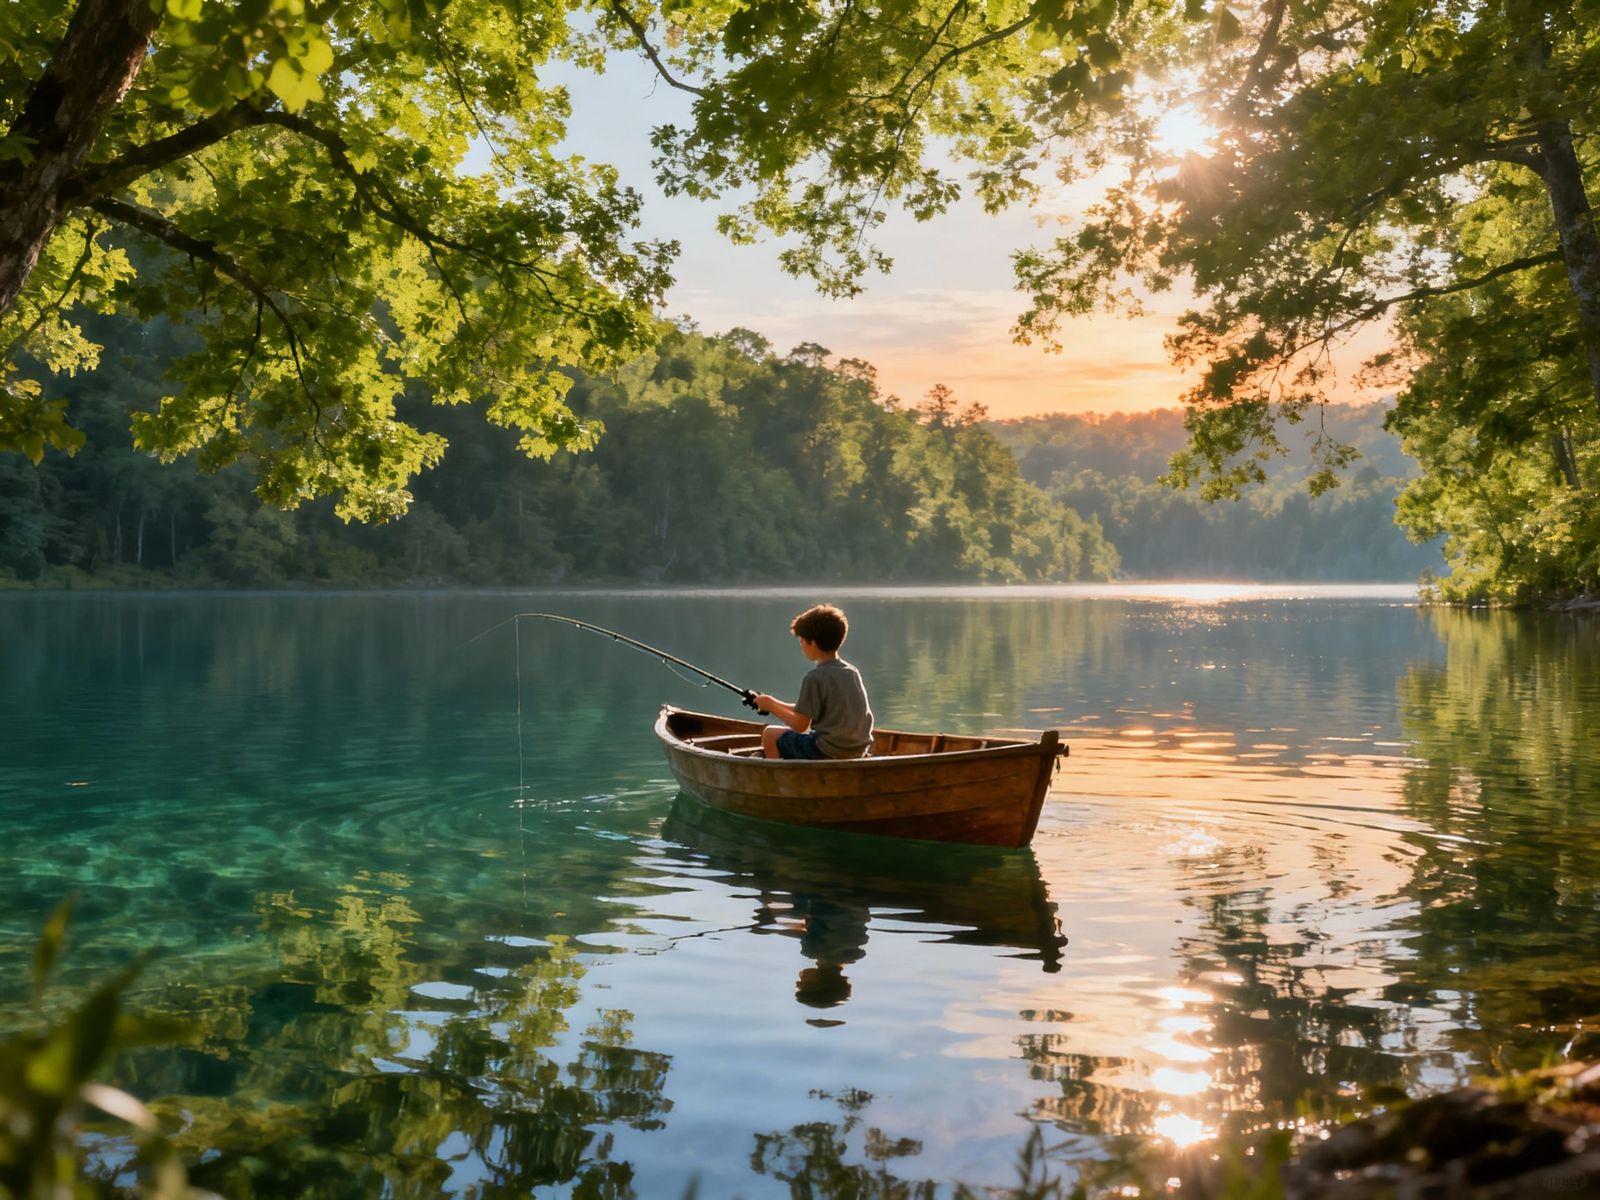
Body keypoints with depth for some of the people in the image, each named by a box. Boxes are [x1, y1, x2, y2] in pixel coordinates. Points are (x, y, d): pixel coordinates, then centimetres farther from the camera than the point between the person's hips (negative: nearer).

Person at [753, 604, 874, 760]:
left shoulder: (815, 677, -15)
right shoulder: (852, 672, 8)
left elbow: (800, 725, -13)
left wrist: (771, 705, 1)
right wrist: (776, 704, 17)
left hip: (828, 753, -8)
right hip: (858, 750, 8)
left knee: (770, 734, 10)